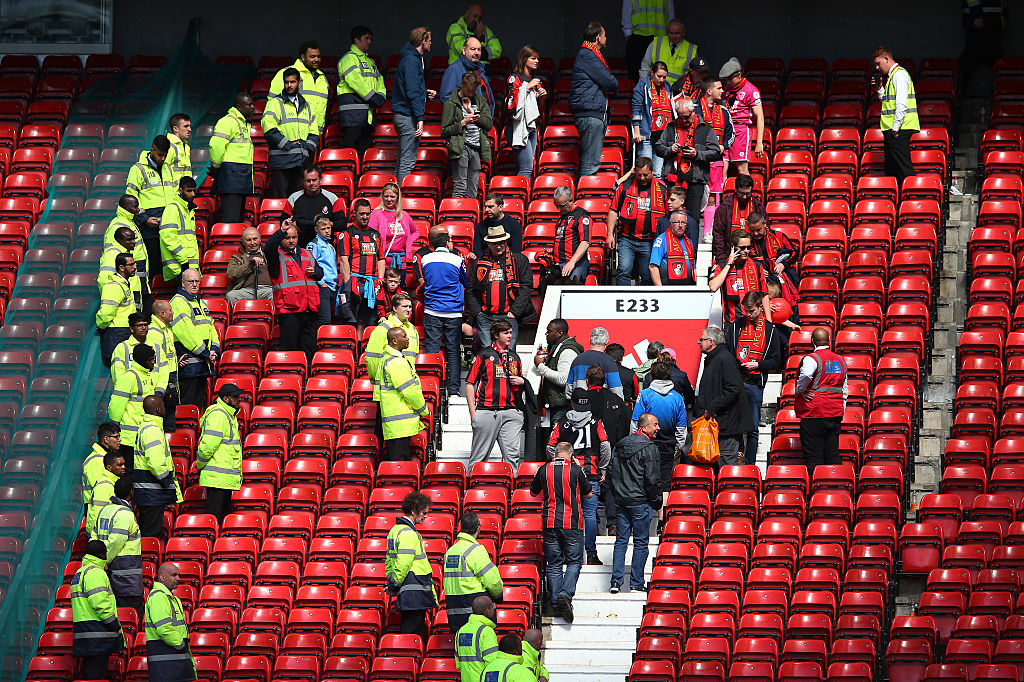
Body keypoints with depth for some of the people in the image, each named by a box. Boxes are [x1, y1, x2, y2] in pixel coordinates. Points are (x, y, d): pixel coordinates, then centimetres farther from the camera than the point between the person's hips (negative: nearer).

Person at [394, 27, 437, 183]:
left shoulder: (411, 58, 17)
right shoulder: (411, 61, -14)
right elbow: (412, 92, -20)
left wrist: (425, 93, 13)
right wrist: (420, 118, -22)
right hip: (408, 117, -11)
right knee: (408, 160, -9)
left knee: (402, 160, 14)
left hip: (402, 116, 11)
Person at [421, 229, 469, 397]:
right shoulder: (457, 260, -4)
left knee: (431, 350, 3)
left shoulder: (425, 260, 3)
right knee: (453, 351, 3)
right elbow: (467, 284, 9)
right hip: (453, 312, -2)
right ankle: (454, 390, 3)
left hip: (431, 312, 2)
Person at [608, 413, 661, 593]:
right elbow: (652, 478, -15)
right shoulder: (648, 448, -12)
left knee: (621, 541, 10)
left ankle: (616, 581, 4)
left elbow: (611, 472, 14)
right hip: (640, 502, -6)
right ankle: (637, 583, 3)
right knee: (641, 543, 2)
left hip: (621, 501, 6)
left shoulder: (620, 446, 10)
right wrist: (656, 501, -2)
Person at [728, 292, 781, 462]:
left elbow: (776, 361, 7)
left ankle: (750, 464, 6)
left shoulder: (769, 329, 6)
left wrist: (757, 365, -7)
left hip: (755, 384, 0)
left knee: (753, 428, 2)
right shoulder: (736, 326, 8)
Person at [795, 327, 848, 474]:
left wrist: (800, 390, -12)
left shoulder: (812, 359, -9)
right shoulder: (840, 360, 13)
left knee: (814, 457, -4)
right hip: (836, 413, 6)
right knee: (833, 454, 9)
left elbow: (806, 375, -32)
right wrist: (841, 413, 22)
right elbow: (845, 391, 17)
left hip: (814, 413, -6)